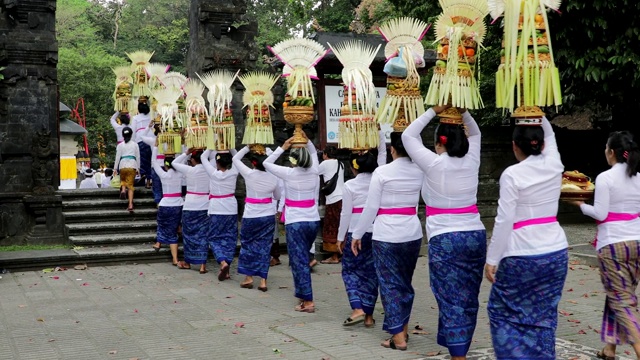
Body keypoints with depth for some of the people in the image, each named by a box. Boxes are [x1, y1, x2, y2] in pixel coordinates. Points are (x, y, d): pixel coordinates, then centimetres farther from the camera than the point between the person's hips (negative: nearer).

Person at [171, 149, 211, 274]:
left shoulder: (189, 170, -9)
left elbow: (174, 163, 5)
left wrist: (186, 153, 6)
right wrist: (203, 152, 10)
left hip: (190, 206, -2)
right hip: (205, 207, 2)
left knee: (189, 233, 12)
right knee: (203, 235, 4)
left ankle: (187, 262, 24)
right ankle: (203, 265, 0)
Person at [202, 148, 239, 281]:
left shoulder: (213, 173, -11)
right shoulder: (234, 173, -6)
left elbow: (204, 157, 4)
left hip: (216, 210, -2)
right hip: (231, 210, 2)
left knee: (215, 238, 7)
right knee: (229, 238, 8)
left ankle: (223, 262, -18)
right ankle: (226, 269, 1)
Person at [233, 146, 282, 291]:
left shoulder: (249, 174, -12)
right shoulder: (273, 177, -3)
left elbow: (235, 159, 3)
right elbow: (277, 196, 13)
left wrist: (247, 147, 6)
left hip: (251, 216, -2)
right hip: (268, 216, 3)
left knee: (248, 244, 13)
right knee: (264, 247, 6)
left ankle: (249, 278, 16)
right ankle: (263, 281, 5)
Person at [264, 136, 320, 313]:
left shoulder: (289, 173, -12)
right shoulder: (314, 172, 0)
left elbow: (266, 163, 3)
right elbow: (314, 152, 21)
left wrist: (283, 147, 2)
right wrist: (307, 141, 8)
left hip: (295, 223, -5)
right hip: (313, 220, 5)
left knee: (299, 261, -3)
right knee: (302, 258, 20)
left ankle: (307, 301, -6)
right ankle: (303, 294, 26)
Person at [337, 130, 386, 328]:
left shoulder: (350, 185, -6)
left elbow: (346, 213, -6)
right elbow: (382, 154, 14)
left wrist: (340, 237, 1)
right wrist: (378, 131, 17)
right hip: (377, 231, 3)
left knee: (350, 270, 10)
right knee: (371, 272, 10)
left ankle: (358, 309, -7)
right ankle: (369, 315, 12)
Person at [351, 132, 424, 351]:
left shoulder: (382, 172, -10)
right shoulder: (419, 171, 0)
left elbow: (371, 207, -9)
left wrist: (357, 234, 0)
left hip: (386, 235, -5)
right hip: (413, 232, 5)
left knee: (390, 284, 1)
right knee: (405, 282, 18)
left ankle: (398, 337, -2)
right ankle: (403, 329, 28)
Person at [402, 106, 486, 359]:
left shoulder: (434, 164, -7)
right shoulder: (471, 161, 4)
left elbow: (408, 136, 5)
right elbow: (475, 133, 24)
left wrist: (434, 111, 7)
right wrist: (463, 112, 12)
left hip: (445, 240, -5)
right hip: (475, 236, 5)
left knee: (452, 300, -4)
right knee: (469, 299, 11)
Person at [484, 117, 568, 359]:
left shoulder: (512, 174, -10)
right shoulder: (554, 166, 4)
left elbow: (504, 221, -13)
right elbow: (549, 134, 25)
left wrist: (492, 260, -8)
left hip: (521, 256, -5)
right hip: (556, 252, 5)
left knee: (503, 312, 9)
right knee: (544, 316, 12)